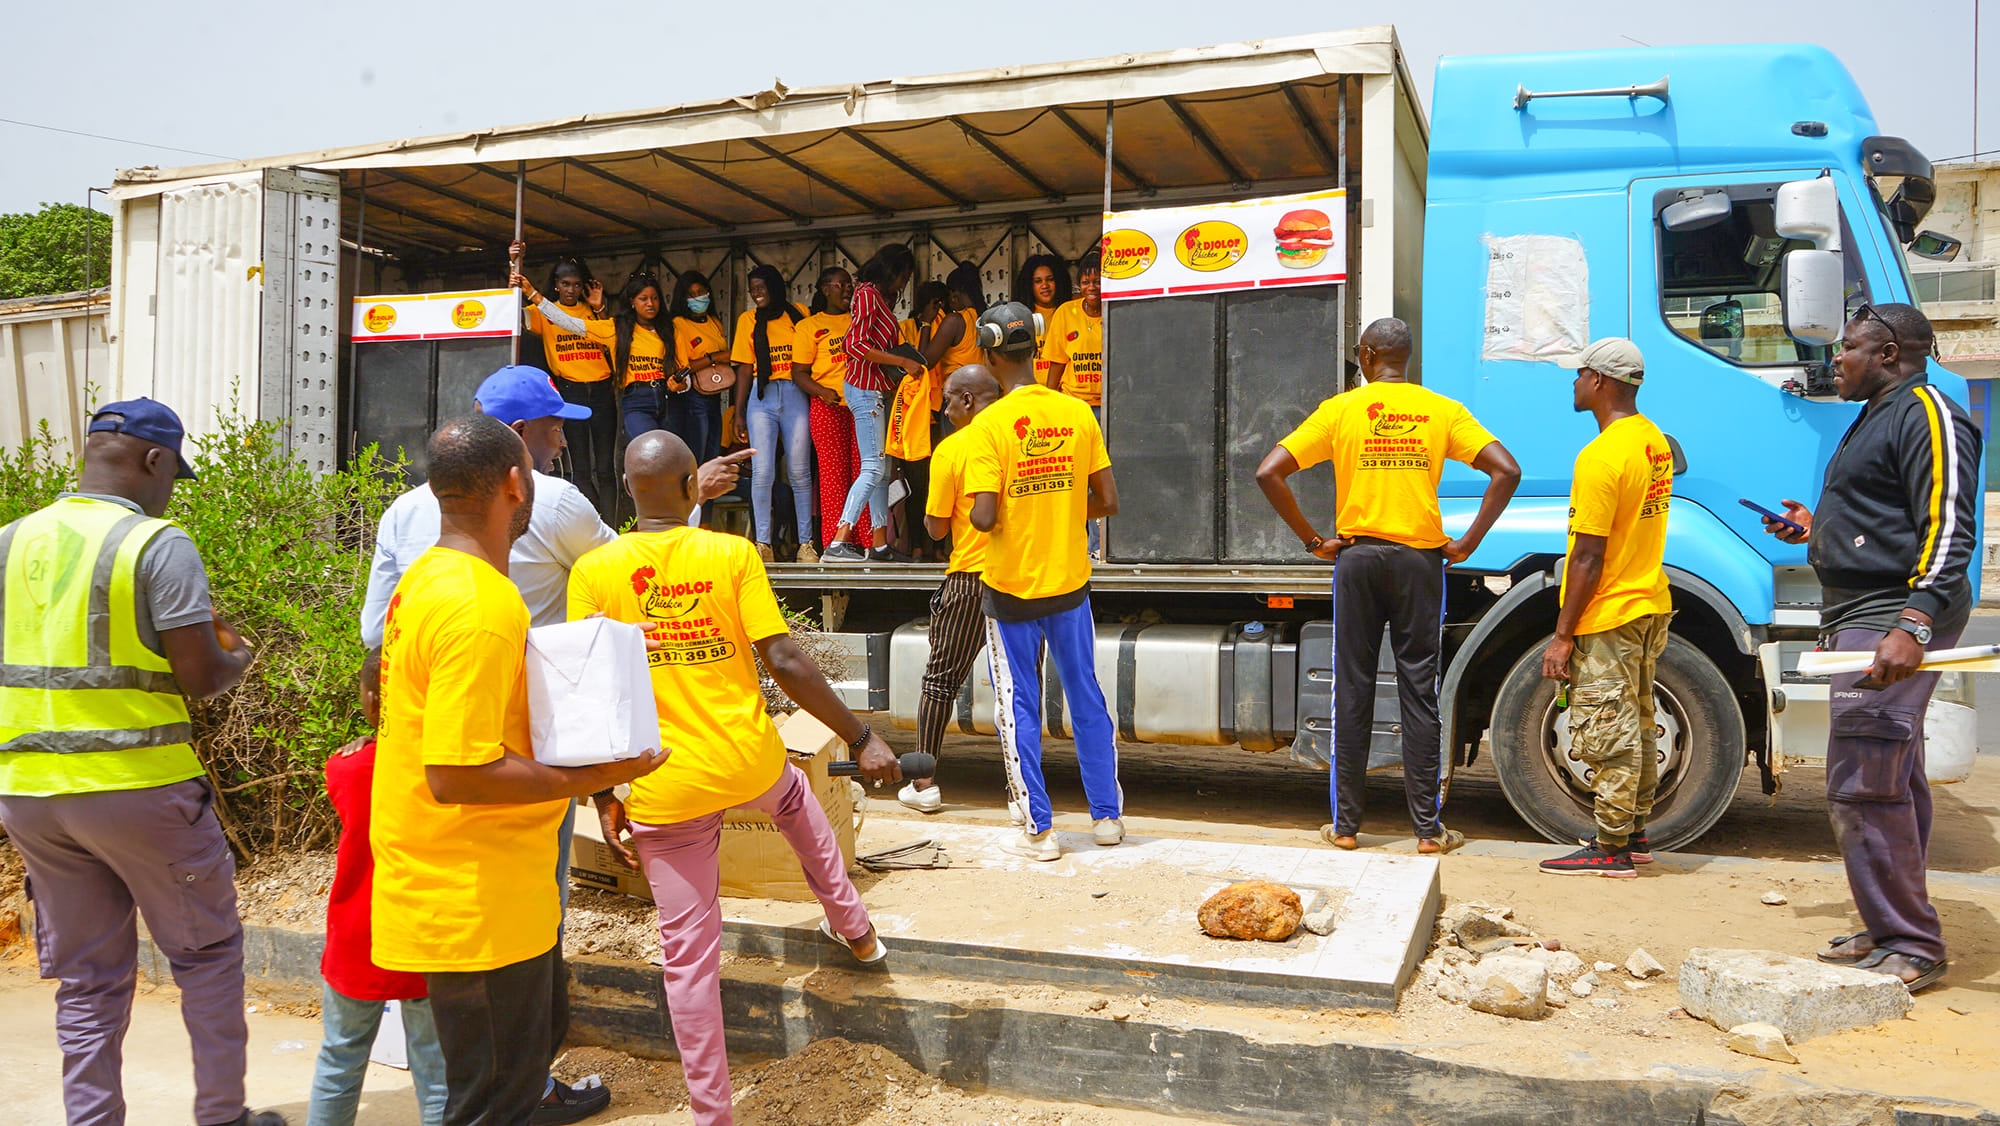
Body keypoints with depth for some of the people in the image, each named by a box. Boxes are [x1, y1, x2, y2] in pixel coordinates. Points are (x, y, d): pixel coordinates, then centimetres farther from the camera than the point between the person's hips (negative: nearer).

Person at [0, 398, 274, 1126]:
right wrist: (237, 659, 7)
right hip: (136, 786, -5)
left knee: (86, 978, 15)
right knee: (208, 952, 12)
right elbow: (200, 675, -14)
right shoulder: (159, 545, -12)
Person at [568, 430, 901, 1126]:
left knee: (688, 955, 9)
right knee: (794, 795, 38)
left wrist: (604, 799, 4)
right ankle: (852, 926, 48)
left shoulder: (593, 572, -5)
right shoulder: (732, 555, -7)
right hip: (750, 762, 1)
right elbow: (784, 663, -11)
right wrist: (861, 739, -4)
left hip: (665, 789, -1)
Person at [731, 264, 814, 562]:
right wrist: (739, 412, 4)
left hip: (796, 396, 0)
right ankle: (763, 543, -5)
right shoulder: (748, 320, 12)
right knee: (762, 471, -8)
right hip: (761, 397, 0)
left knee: (799, 471, -1)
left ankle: (806, 542, 5)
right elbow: (745, 369, 10)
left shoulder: (799, 316, 10)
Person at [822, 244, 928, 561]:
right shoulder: (867, 294, -9)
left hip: (879, 390, 10)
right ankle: (838, 543, -19)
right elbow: (856, 345, -19)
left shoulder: (883, 298, 20)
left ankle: (879, 544, 10)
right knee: (874, 467, -15)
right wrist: (903, 361, -16)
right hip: (865, 389, -10)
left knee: (883, 469, 8)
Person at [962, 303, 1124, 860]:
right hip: (1070, 583, 4)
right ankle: (1107, 815, 25)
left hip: (1012, 588, -4)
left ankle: (1038, 830, 12)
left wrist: (981, 515, 1)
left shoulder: (991, 425, -16)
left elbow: (983, 517, -22)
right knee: (1086, 697, 16)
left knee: (1019, 709, 8)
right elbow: (1107, 501, -1)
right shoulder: (1078, 413, -3)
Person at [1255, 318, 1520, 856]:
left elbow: (1269, 473, -7)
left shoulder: (1340, 409, 0)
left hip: (1357, 555, 0)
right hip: (1420, 557, 1)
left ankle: (1345, 824, 12)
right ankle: (1429, 827, 10)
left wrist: (1313, 540, -2)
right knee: (1420, 691, 6)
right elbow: (1506, 471, -7)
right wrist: (1468, 543, -2)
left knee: (1352, 690, 6)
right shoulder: (1442, 409, 2)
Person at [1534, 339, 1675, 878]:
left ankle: (1611, 849, 6)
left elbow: (1588, 558, -22)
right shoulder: (1655, 440, 9)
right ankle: (1634, 834, 28)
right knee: (1636, 727, 17)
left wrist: (1562, 636, -17)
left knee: (1609, 735, -2)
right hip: (1649, 605, 10)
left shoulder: (1601, 457, -21)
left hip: (1608, 616, -10)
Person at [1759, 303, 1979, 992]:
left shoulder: (1927, 414, -11)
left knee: (1863, 785, -12)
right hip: (1861, 618, 11)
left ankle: (1912, 947, -3)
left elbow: (1947, 530, -21)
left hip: (1894, 619, -11)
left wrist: (1914, 625, -30)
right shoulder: (1878, 419, 21)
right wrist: (1816, 529, 19)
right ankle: (1895, 931, 24)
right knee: (1892, 783, 15)